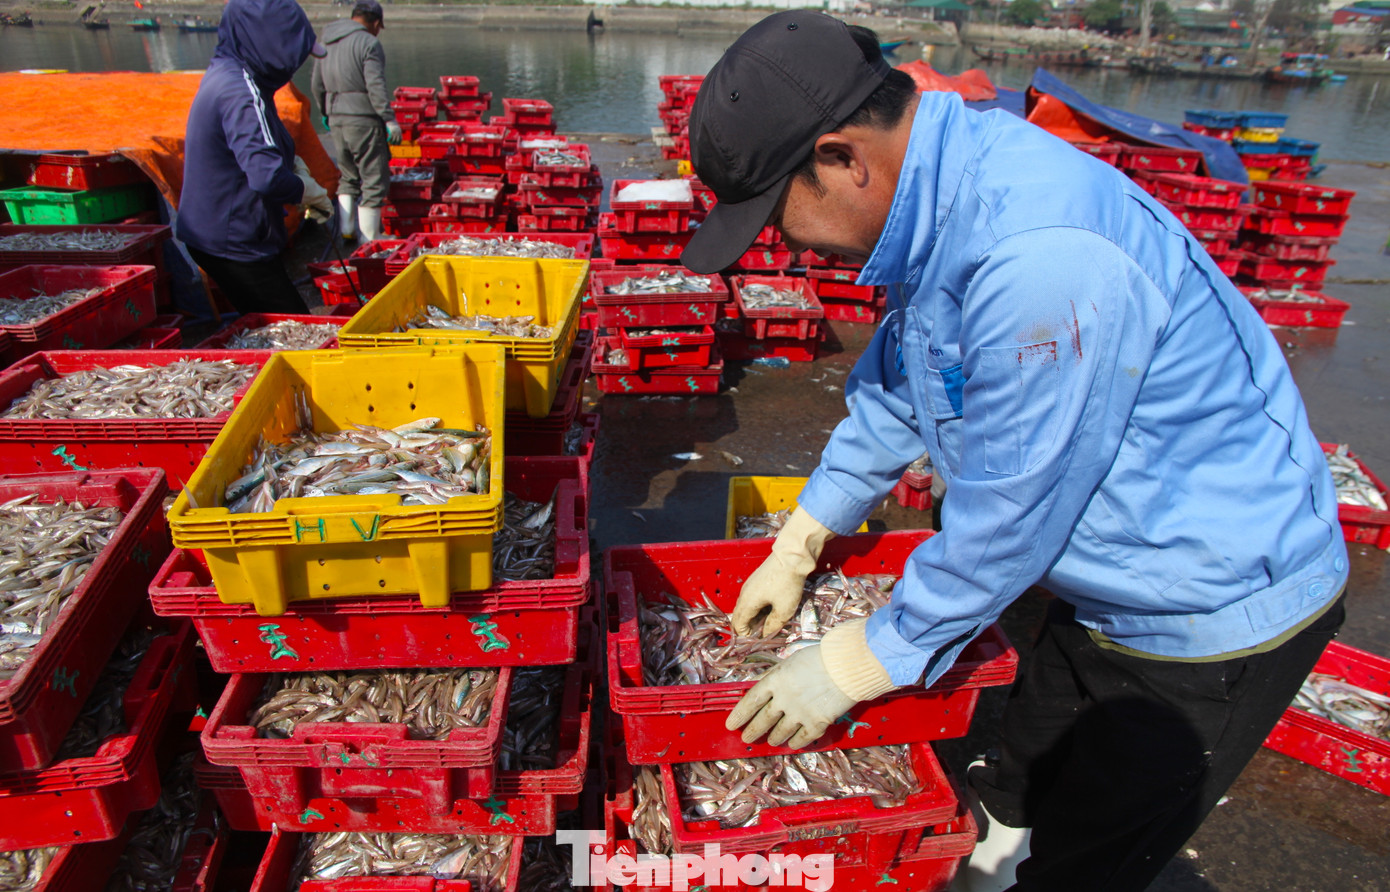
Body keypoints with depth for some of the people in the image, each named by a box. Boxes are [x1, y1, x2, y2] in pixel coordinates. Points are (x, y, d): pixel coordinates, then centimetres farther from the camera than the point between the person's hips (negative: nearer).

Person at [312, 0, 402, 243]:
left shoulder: (326, 43, 15)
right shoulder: (368, 43, -9)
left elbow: (317, 85, 19)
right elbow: (376, 86, -18)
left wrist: (326, 113, 32)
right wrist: (390, 120, -16)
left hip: (336, 120, 8)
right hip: (363, 120, -8)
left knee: (348, 177, 20)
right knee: (374, 180, -1)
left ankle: (347, 230, 20)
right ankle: (369, 239, -1)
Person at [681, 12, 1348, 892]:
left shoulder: (1043, 260, -36)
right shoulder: (947, 193, -5)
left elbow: (1008, 521, -28)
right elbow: (892, 392, 7)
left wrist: (856, 663, -13)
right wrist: (795, 552, 13)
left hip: (1217, 613, -8)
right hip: (1110, 585, 8)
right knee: (1011, 810, 24)